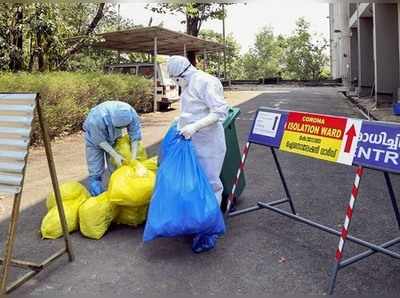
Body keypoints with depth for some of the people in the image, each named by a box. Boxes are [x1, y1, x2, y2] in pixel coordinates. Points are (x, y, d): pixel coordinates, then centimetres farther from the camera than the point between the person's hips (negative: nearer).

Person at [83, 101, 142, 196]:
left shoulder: (132, 114, -32)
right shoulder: (97, 118, -41)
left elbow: (135, 136, -20)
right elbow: (100, 140, -25)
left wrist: (133, 159, -25)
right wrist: (115, 155, -28)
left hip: (114, 137, 3)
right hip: (95, 137, -3)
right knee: (96, 172, -4)